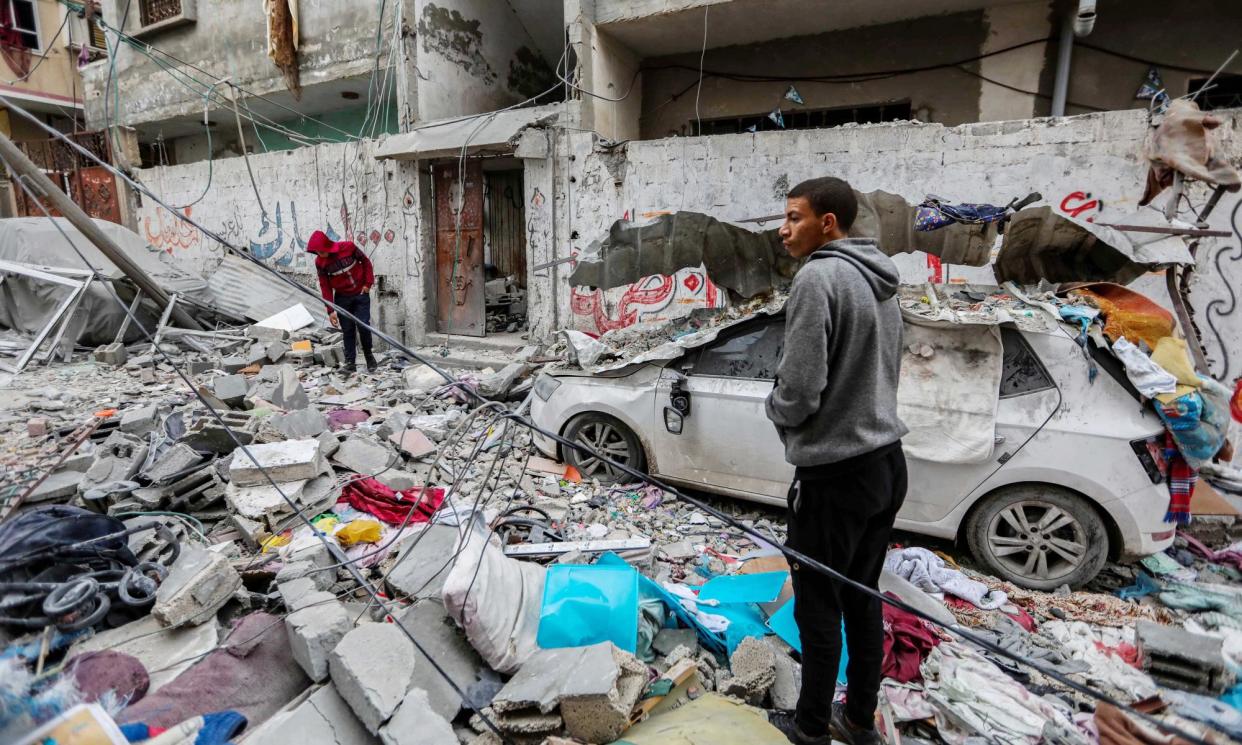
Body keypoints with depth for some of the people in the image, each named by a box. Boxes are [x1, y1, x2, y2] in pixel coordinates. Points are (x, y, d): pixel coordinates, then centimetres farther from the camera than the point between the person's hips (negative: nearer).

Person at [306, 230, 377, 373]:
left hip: (361, 293, -1)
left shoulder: (348, 247, -15)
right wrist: (330, 310, -7)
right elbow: (325, 286, -4)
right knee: (348, 330, 0)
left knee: (363, 326, -8)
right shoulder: (319, 262, -9)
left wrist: (368, 283, -6)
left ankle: (369, 355, 14)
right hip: (342, 298, 2)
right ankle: (350, 362, 9)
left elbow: (365, 261, 0)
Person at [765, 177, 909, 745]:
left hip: (835, 470, -9)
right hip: (886, 460, 9)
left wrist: (777, 408, -1)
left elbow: (800, 389, -21)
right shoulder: (880, 282, 11)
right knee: (862, 596, 19)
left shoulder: (819, 277, -17)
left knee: (818, 603, 7)